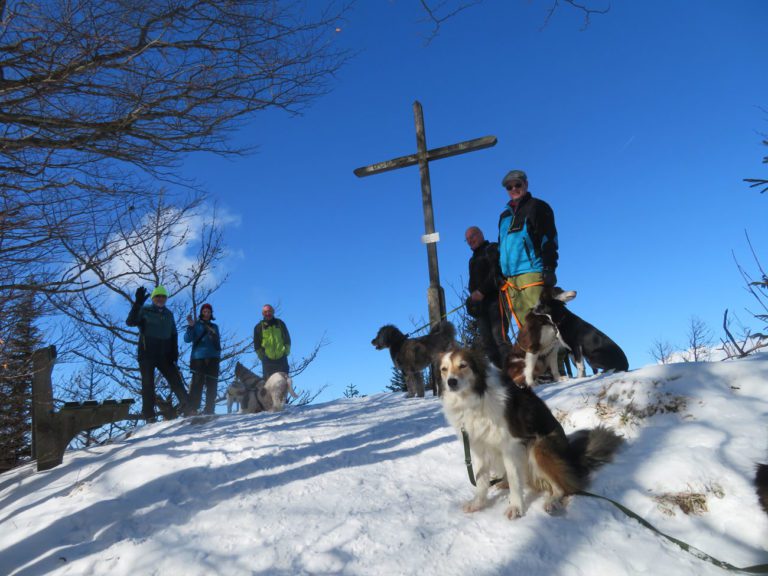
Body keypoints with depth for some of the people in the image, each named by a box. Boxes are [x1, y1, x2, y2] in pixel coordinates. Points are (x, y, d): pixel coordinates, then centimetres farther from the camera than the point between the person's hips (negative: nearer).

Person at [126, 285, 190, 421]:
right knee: (148, 384, -2)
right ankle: (149, 415, 3)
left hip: (164, 355, 3)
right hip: (146, 354, -3)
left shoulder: (169, 314, 14)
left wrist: (174, 354, 4)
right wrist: (138, 303, -28)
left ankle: (188, 409, -3)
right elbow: (130, 322, -16)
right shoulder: (144, 311, 2)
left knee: (175, 380, -3)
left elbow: (174, 335, 16)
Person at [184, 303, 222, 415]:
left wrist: (218, 355, 17)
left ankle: (209, 410, 0)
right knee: (197, 384, -13)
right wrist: (190, 326, -15)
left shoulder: (214, 327, 23)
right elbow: (187, 339, -2)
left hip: (212, 359, 4)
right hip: (198, 357, -3)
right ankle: (192, 409, -13)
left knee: (212, 385, -2)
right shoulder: (196, 324, 12)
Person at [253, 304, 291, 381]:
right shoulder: (259, 327, 3)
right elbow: (256, 344, 7)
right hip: (267, 359, -1)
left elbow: (287, 339, 11)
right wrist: (262, 356, 1)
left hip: (281, 358, 1)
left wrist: (286, 351, 3)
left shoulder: (280, 323, 6)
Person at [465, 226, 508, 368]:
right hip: (480, 303, 7)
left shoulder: (492, 249, 3)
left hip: (495, 299, -7)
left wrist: (482, 291, -16)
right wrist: (473, 295, 6)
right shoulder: (473, 259, 27)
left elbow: (497, 273, -11)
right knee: (486, 341, -3)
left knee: (499, 336, -19)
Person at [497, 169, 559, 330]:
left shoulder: (537, 207, 7)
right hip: (510, 279, 6)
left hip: (532, 273, -6)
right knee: (525, 325, 1)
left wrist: (549, 269, -14)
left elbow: (549, 240, -3)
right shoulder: (504, 216, 25)